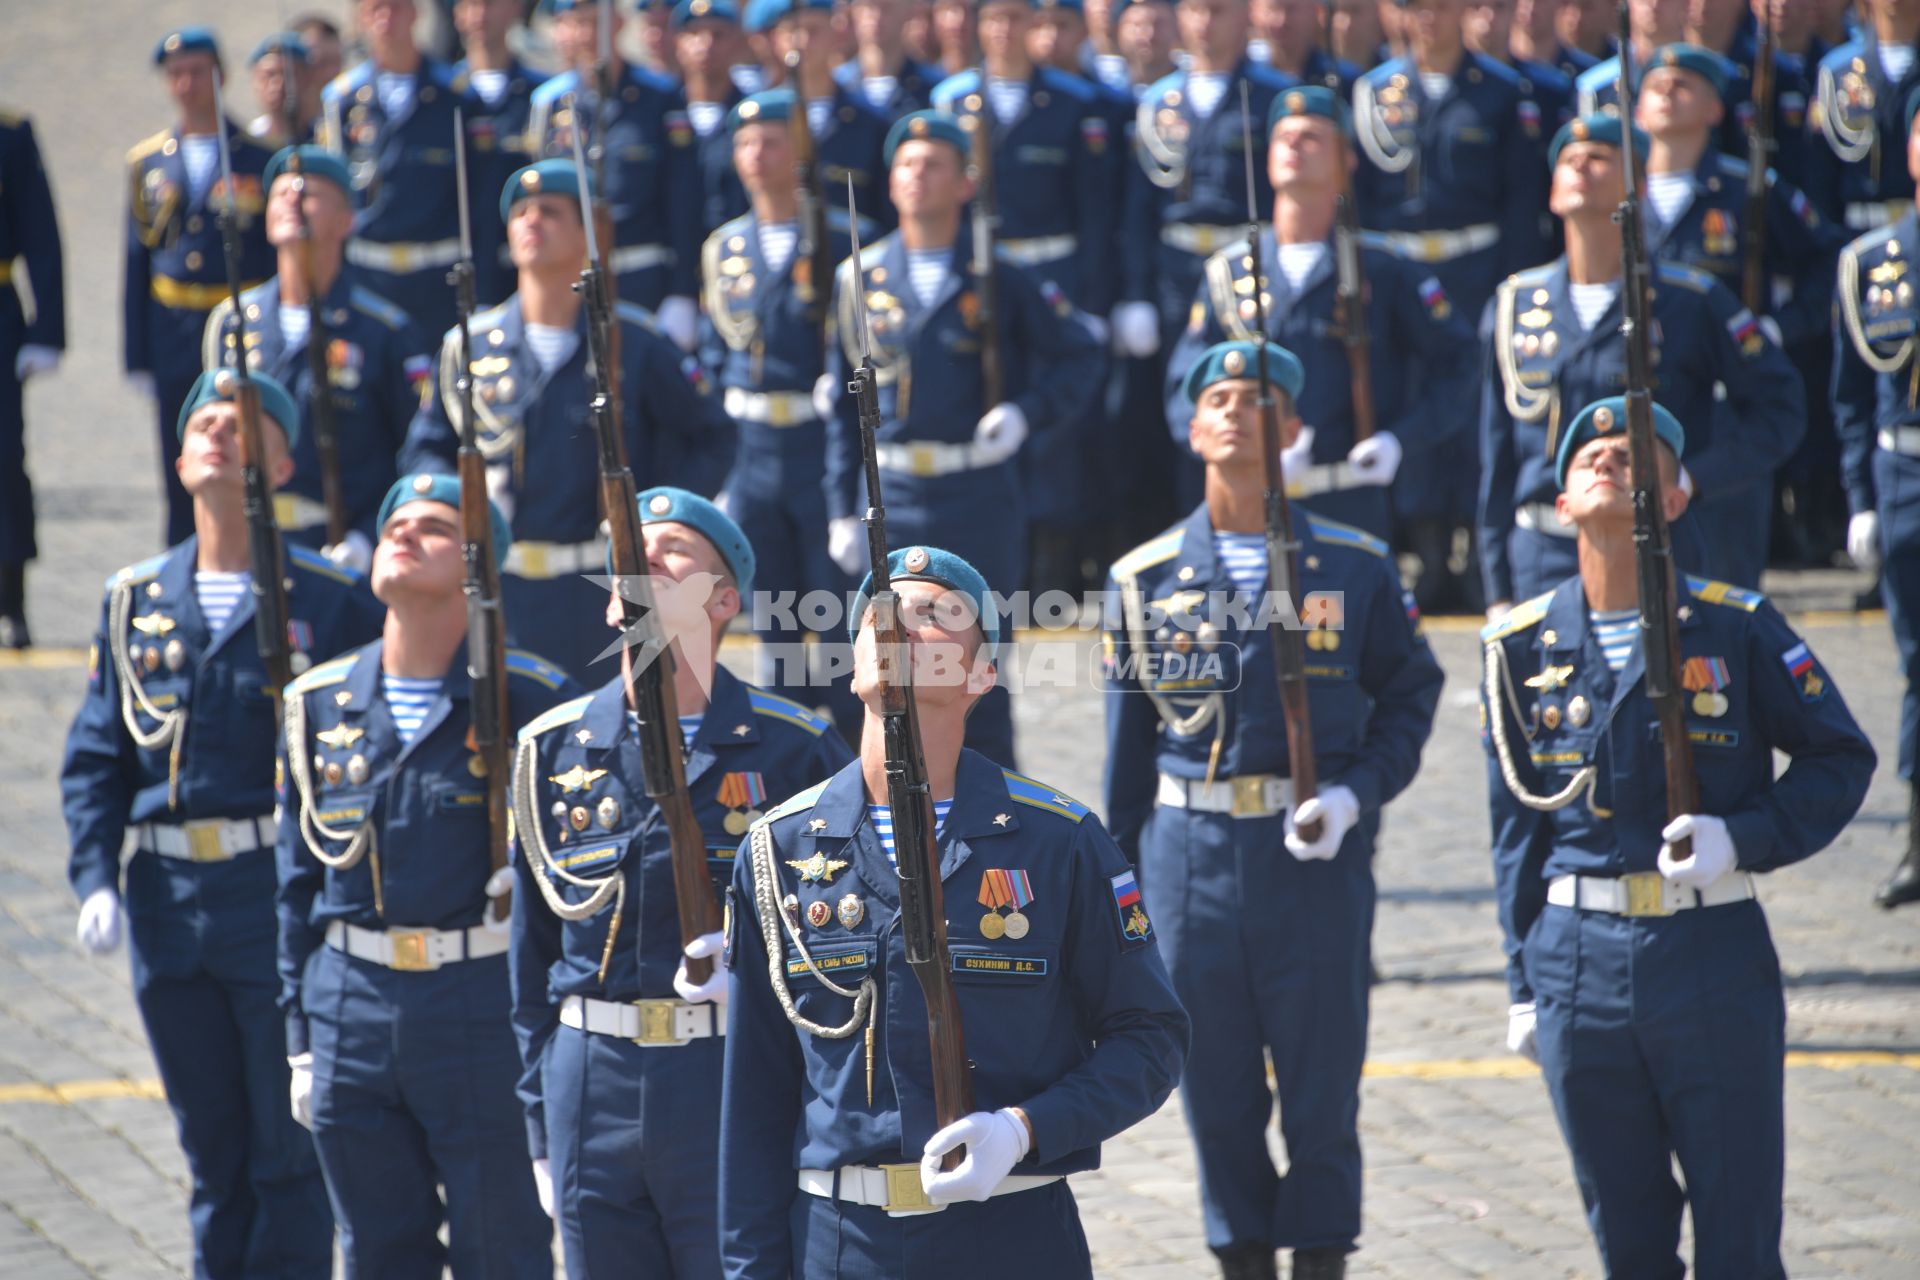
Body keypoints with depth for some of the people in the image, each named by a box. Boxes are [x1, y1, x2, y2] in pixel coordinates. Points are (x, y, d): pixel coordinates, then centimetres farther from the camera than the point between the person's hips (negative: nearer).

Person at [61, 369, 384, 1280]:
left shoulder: (332, 602, -3)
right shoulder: (135, 602, 9)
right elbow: (95, 758, 10)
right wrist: (94, 882, -3)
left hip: (286, 900, -4)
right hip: (167, 899, 4)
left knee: (288, 1146, 0)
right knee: (211, 1149, 13)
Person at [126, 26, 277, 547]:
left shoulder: (260, 158, 1)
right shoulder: (147, 163, 9)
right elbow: (136, 263, 11)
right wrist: (138, 357, 6)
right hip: (175, 342, 3)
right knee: (184, 484, 5)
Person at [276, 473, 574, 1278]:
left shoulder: (530, 699, -5)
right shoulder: (321, 705, 7)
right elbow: (298, 883, 12)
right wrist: (301, 1040, 10)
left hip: (485, 1009, -4)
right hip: (352, 1011, 4)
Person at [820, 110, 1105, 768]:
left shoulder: (998, 280, 1)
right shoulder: (861, 278, 7)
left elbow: (1081, 356, 7)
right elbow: (842, 399, 11)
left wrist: (1027, 413, -10)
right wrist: (842, 509, 7)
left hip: (979, 498, -2)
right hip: (891, 501, 2)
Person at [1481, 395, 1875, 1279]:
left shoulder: (1736, 629, -2)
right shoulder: (1524, 647, 5)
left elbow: (1841, 758, 4)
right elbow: (1516, 829, 12)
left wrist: (1744, 839, -12)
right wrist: (1524, 983, 10)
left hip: (1713, 950, -2)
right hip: (1580, 963, 2)